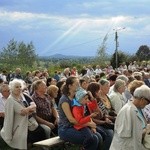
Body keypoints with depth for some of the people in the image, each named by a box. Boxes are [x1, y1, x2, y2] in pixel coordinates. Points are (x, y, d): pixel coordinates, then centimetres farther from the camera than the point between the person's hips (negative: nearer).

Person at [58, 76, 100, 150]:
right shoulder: (64, 100, -12)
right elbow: (71, 119, -18)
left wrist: (90, 124, -7)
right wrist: (88, 124, -14)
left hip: (74, 127, 7)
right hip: (65, 130, -7)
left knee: (98, 136, -15)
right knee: (93, 139, -23)